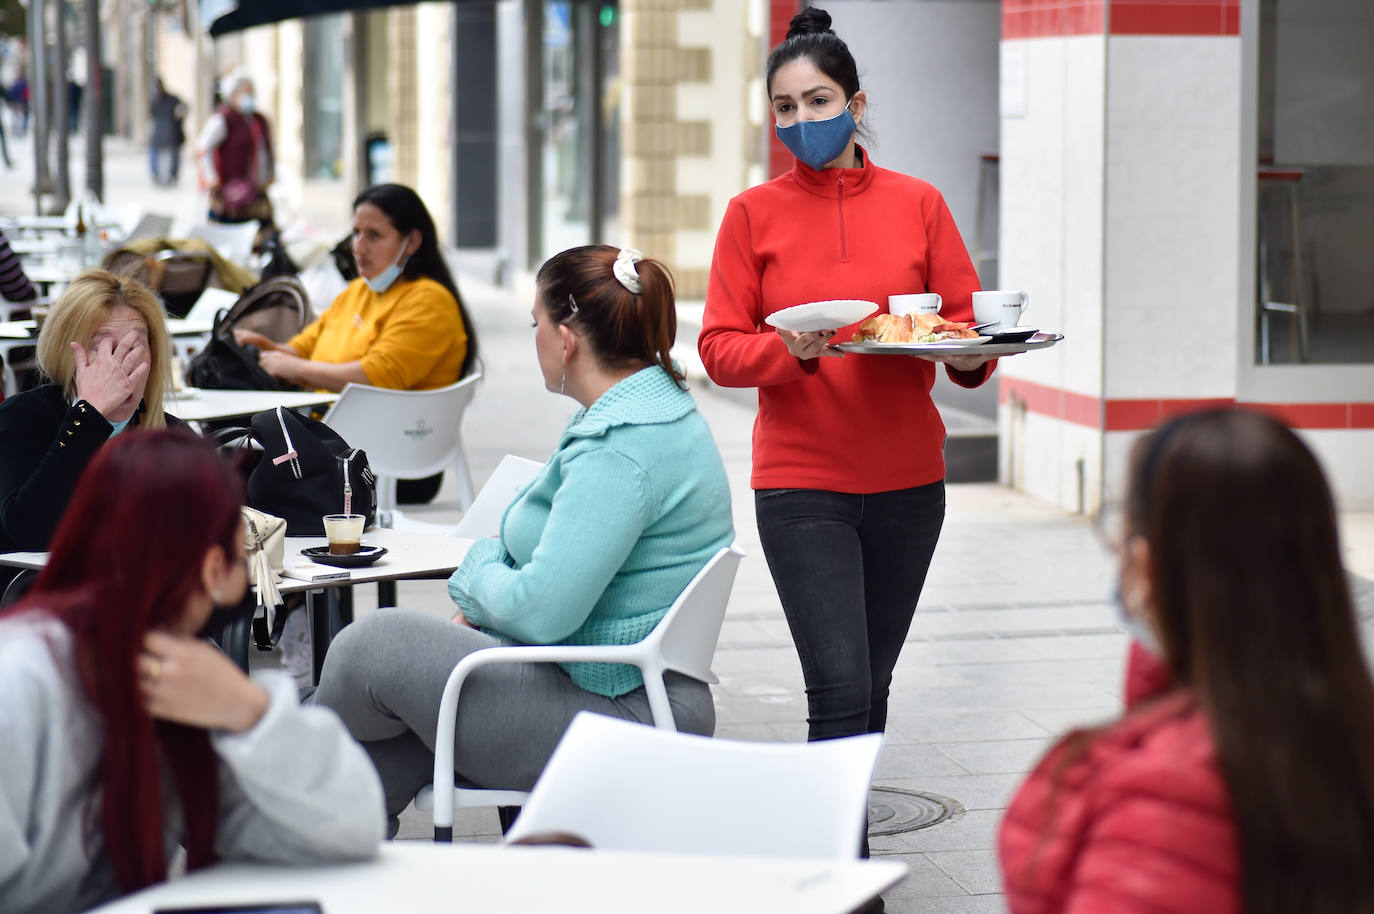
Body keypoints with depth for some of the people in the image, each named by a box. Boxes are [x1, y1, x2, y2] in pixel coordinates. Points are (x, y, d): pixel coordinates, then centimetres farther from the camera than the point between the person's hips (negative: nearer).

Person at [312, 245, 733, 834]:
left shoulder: (617, 450, -23)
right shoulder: (667, 409, 12)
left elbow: (542, 611, -27)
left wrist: (477, 574, -5)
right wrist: (484, 606, 8)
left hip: (614, 721, -11)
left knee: (373, 648, -4)